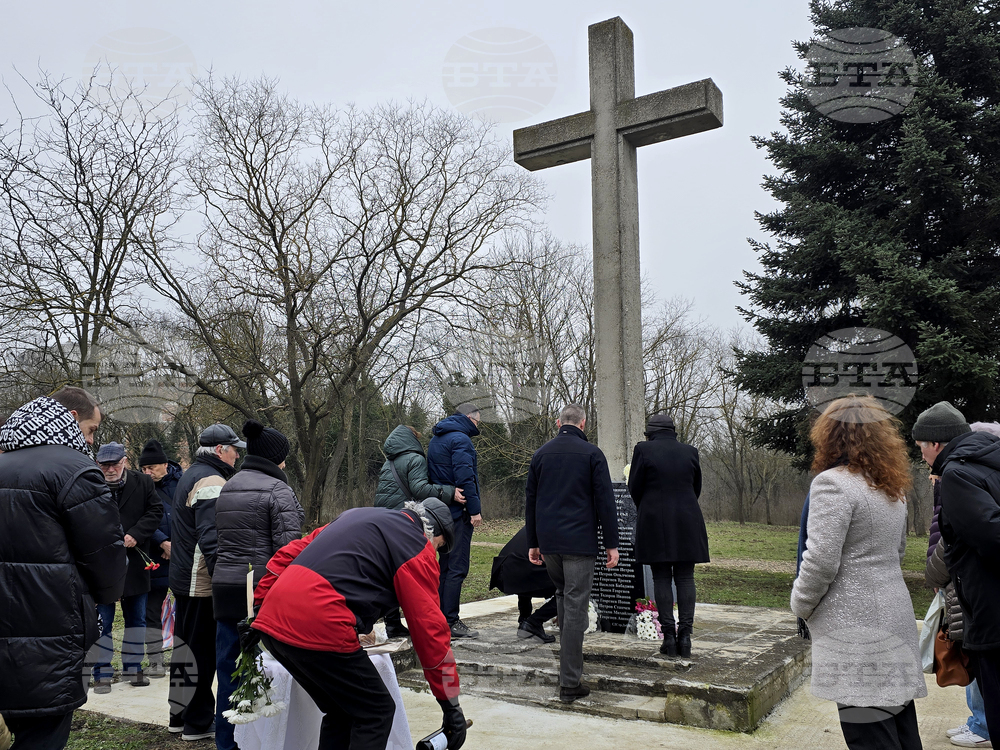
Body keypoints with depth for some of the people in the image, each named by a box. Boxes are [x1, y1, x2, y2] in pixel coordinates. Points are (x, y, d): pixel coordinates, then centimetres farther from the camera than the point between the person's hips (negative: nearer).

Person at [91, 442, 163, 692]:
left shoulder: (142, 483, -2)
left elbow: (156, 510, 1)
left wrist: (136, 535, -12)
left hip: (135, 563, 3)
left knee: (136, 618, 13)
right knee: (102, 621, 3)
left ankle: (133, 667, 27)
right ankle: (102, 673, 15)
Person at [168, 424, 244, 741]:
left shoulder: (190, 476, 17)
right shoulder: (212, 481, -17)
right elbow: (211, 537, -26)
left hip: (185, 578, 11)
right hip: (203, 583, -11)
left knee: (187, 645, 18)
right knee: (202, 650, -2)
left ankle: (180, 715, 29)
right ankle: (198, 722, 7)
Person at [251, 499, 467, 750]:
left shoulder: (358, 515, 25)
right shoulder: (417, 546, 2)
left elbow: (288, 555, 22)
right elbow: (430, 629, 0)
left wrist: (259, 606, 22)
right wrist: (451, 705, 5)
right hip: (318, 627, -8)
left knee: (341, 711, 21)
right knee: (377, 712, 8)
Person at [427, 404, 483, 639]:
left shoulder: (436, 439, 18)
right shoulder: (460, 439, -13)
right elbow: (465, 477, -20)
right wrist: (474, 509, -18)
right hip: (457, 512, -10)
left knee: (446, 565, 15)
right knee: (457, 568, -6)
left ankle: (439, 618, 20)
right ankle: (450, 622, -5)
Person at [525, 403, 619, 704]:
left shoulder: (540, 454, 10)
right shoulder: (592, 454, -2)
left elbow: (530, 500, 13)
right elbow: (605, 501, -5)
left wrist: (533, 542, 18)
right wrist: (612, 544, -1)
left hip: (548, 541, 4)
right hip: (579, 543, -4)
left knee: (563, 593, 24)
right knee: (575, 606, -3)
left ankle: (569, 652, 24)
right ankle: (570, 683, -1)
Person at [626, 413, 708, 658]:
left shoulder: (643, 450, -3)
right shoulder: (689, 451, 7)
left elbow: (635, 488, 1)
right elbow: (696, 488, 14)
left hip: (655, 521, -2)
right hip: (687, 521, 2)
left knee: (661, 578, 3)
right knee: (685, 577, 6)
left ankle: (669, 636, 2)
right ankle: (685, 635, 4)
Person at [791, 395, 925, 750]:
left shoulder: (833, 482, -15)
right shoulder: (893, 487, 13)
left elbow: (821, 560, -18)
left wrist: (800, 604, -3)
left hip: (856, 628, -9)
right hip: (894, 617, 9)